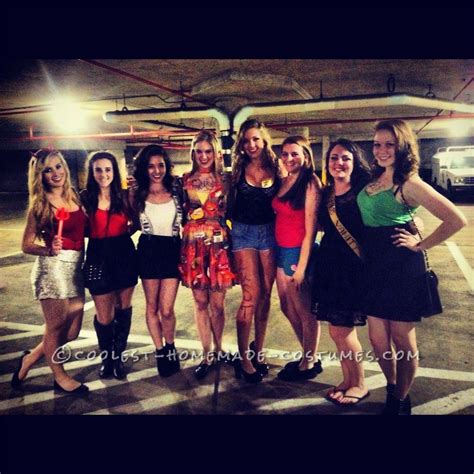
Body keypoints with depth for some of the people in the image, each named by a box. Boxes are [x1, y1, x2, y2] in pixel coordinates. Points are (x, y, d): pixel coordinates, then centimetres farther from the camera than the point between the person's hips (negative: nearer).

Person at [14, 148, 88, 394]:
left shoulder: (74, 196, 7)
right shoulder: (40, 204, -7)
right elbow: (27, 245, -5)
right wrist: (49, 250, -23)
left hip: (75, 267, 6)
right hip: (52, 269, -6)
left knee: (72, 331, 13)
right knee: (56, 327, 8)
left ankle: (31, 358, 36)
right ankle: (60, 377, 30)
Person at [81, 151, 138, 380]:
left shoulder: (124, 195, 1)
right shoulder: (86, 197, -2)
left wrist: (122, 234, -5)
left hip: (125, 256, 2)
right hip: (98, 258, -1)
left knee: (123, 309, 12)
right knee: (104, 316, 3)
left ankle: (118, 356, 32)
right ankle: (106, 357, 31)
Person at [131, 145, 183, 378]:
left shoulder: (176, 189, 2)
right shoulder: (137, 193, 3)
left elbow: (186, 217, 8)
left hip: (172, 249, -1)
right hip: (149, 251, 1)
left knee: (166, 310, -4)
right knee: (152, 306, 11)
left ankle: (170, 347, 24)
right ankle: (160, 351, 30)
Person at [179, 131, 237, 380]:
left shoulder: (225, 179, 4)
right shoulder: (185, 180, 7)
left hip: (219, 244, -1)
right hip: (194, 245, 1)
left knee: (217, 302, 5)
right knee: (200, 301, 7)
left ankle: (218, 349, 27)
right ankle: (207, 355, 21)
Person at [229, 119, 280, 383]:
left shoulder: (275, 168, 3)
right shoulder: (238, 169, 2)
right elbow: (229, 204, 7)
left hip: (270, 232, 2)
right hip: (244, 233, -2)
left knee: (265, 294, 6)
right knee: (252, 295, -8)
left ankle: (258, 349, 22)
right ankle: (243, 357, 5)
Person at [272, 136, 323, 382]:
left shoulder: (310, 182, -12)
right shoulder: (284, 181, 10)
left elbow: (310, 229, -15)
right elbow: (280, 216, 9)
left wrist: (301, 266, -16)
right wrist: (279, 250, 2)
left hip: (299, 251, -8)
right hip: (282, 250, 8)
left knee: (304, 310, 6)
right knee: (287, 307, 17)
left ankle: (309, 363, 24)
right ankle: (307, 355, 34)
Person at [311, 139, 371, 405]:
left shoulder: (363, 192, -7)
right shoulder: (324, 194, 9)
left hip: (354, 268, -5)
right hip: (328, 265, 6)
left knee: (342, 330, -2)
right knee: (337, 330, 11)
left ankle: (360, 385, 20)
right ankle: (348, 380, 30)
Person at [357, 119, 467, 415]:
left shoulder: (409, 183, -11)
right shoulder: (373, 179, 10)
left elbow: (457, 220, -16)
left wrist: (420, 245, -10)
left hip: (401, 266, -6)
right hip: (374, 265, 7)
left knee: (402, 341, 8)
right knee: (378, 340, 12)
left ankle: (401, 402, 29)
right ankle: (393, 392, 36)